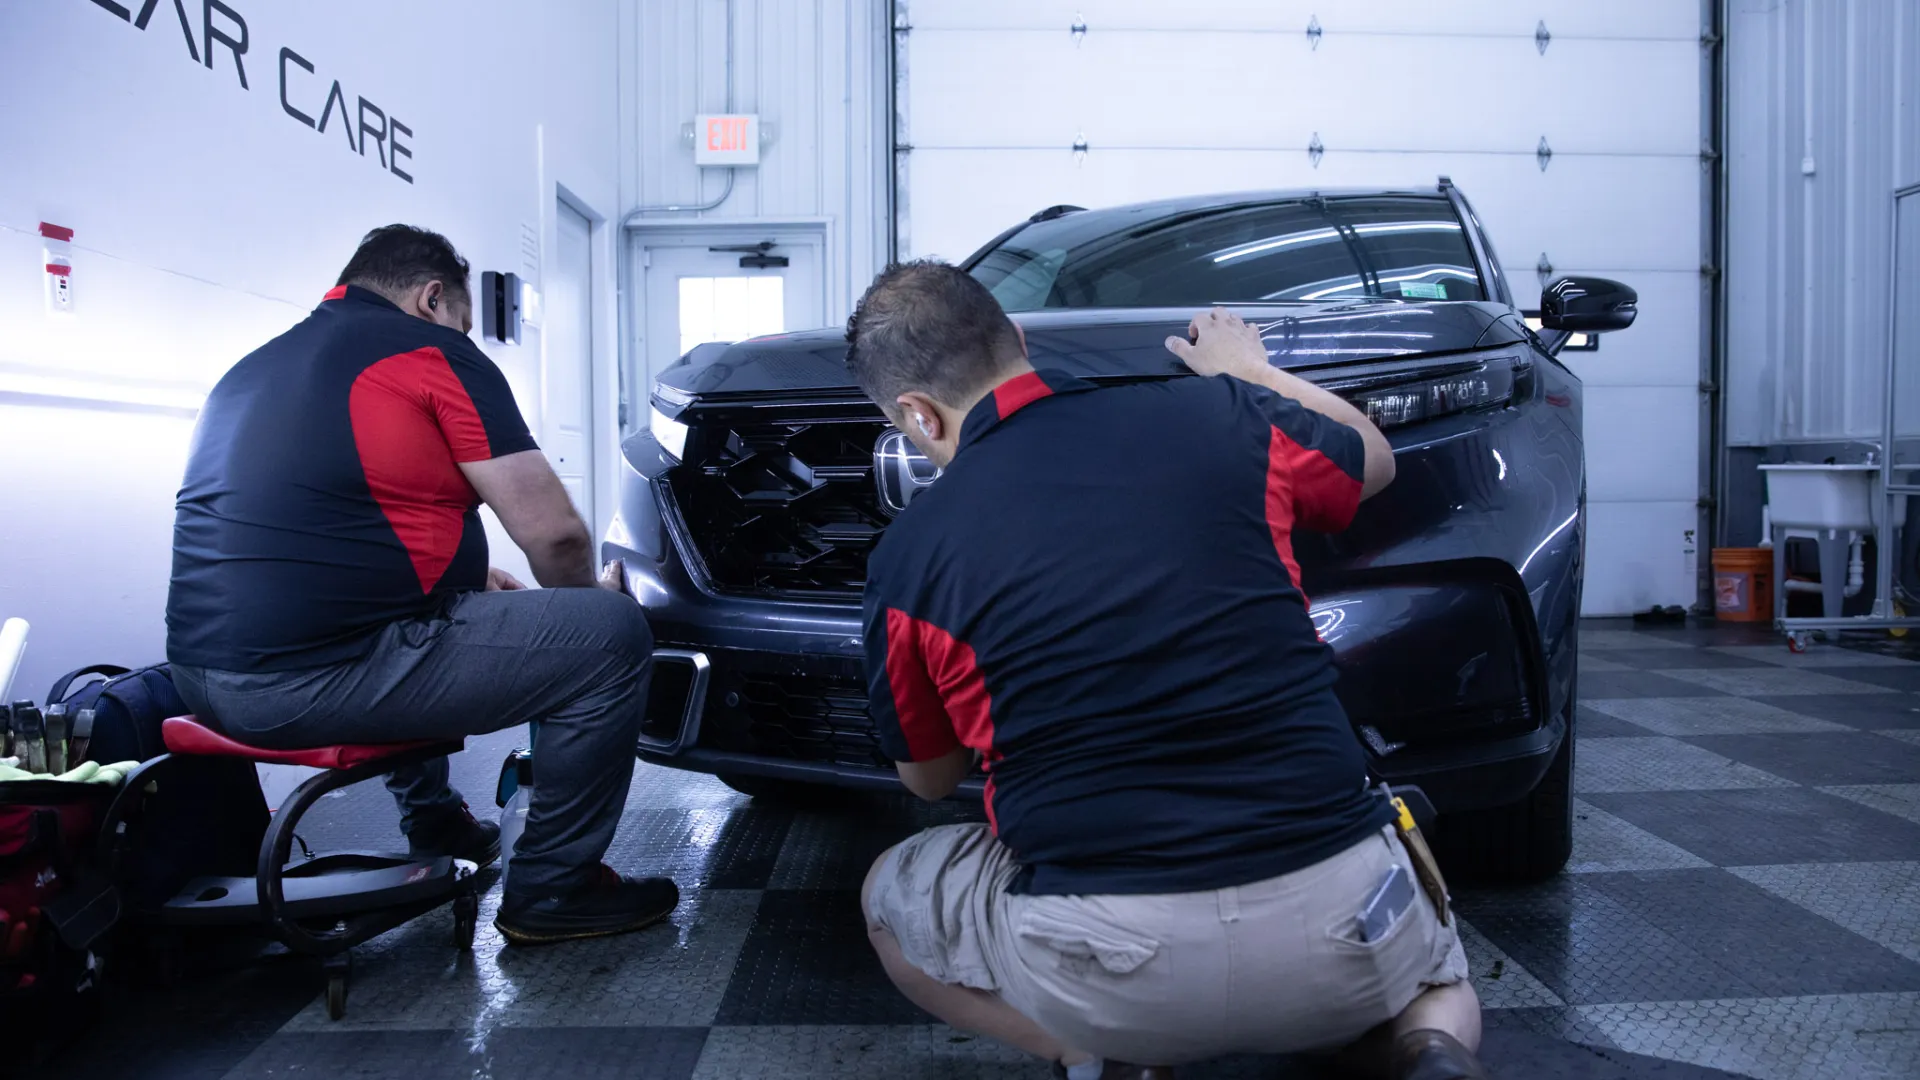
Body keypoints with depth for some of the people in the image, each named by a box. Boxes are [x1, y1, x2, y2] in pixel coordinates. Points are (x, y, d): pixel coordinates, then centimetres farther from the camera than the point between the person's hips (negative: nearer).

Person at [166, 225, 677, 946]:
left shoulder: (251, 370, 21)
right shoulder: (431, 352, -4)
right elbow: (553, 534, -8)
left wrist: (468, 581, 30)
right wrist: (588, 592, 15)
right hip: (319, 678, -9)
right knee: (610, 634, -3)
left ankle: (434, 829, 40)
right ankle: (551, 890, 5)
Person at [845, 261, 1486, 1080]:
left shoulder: (910, 555, -3)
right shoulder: (1217, 415, 0)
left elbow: (929, 779, 14)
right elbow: (1373, 459, 24)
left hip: (1109, 965, -2)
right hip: (1340, 923, 3)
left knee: (890, 898, 26)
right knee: (1438, 988, 38)